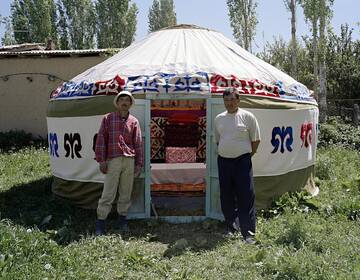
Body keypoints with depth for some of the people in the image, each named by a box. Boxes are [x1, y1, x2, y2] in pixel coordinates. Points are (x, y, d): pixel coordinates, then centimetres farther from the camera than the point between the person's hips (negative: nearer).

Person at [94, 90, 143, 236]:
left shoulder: (134, 121, 11)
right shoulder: (108, 118, 6)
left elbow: (138, 143, 12)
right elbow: (101, 140, 3)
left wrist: (139, 163, 8)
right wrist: (101, 160, -3)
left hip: (129, 161, 3)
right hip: (113, 160, -2)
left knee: (126, 192, 8)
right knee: (108, 193, -3)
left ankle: (122, 219, 21)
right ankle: (100, 221, 7)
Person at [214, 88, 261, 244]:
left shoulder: (248, 117, -3)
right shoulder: (218, 119, 10)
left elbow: (256, 140, 2)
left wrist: (248, 156, 3)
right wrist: (223, 153, 12)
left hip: (242, 161, -4)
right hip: (223, 161, 5)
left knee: (246, 197, -3)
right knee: (226, 197, 11)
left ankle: (248, 233, 6)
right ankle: (230, 227, 28)